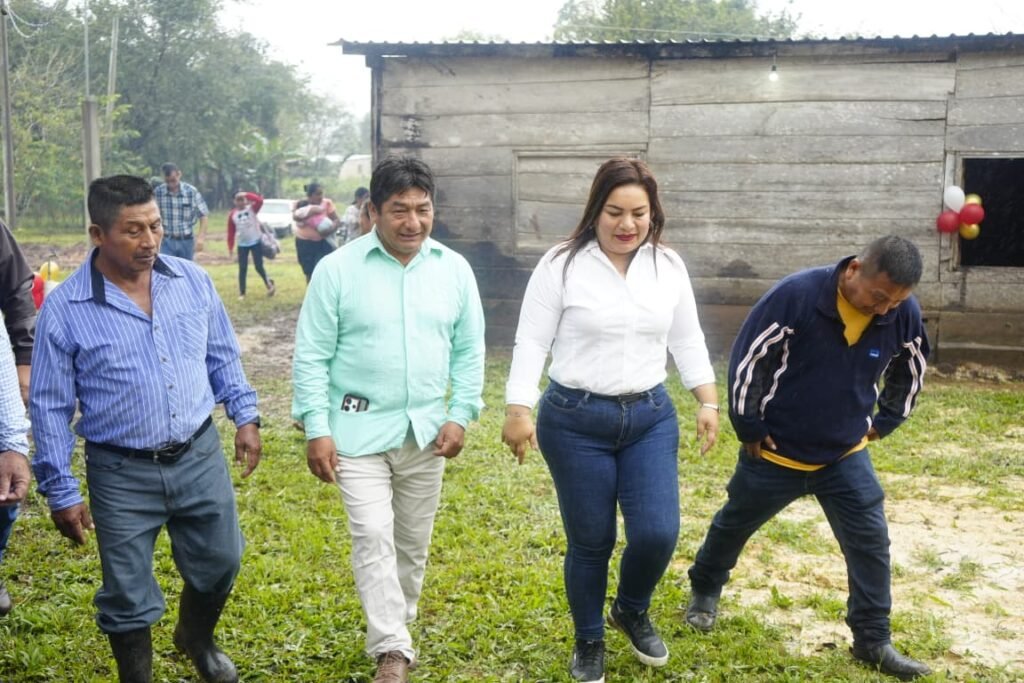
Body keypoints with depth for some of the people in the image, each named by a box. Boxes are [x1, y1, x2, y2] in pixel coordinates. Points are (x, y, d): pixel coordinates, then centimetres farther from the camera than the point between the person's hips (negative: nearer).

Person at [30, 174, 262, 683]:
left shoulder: (193, 281, -3)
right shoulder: (64, 308, -13)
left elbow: (222, 357, 11)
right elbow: (49, 406, -7)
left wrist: (246, 416, 6)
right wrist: (61, 492, -6)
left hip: (201, 457, 3)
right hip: (122, 474, -3)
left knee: (220, 564, 19)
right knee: (128, 598, 9)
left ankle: (196, 638, 50)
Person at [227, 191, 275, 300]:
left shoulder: (252, 209, -4)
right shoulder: (232, 215, 0)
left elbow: (260, 200, -25)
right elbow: (231, 232, 3)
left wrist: (247, 194, -21)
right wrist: (230, 247, 2)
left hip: (256, 242, -2)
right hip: (242, 245, 2)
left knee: (258, 266, -5)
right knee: (242, 268, 2)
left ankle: (269, 284, 17)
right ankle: (241, 293, 8)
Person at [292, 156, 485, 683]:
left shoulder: (454, 269, 0)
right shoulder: (337, 270, -9)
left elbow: (469, 351, 7)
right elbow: (311, 356, -7)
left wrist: (460, 415, -2)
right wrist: (316, 429, -11)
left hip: (426, 432, 4)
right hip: (359, 430, -3)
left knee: (413, 542, 14)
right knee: (373, 537, -10)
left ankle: (395, 628, 35)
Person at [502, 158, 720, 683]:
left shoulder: (669, 266, 4)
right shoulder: (562, 265, -9)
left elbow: (687, 341, 13)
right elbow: (531, 343, -8)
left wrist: (708, 403, 8)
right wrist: (518, 411, -15)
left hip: (651, 417, 4)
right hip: (575, 421, -3)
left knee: (658, 533, -5)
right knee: (590, 542, 6)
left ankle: (632, 612, 28)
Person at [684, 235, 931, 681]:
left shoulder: (904, 315, -13)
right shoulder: (797, 294, -27)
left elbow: (911, 372, 10)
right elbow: (747, 359, -19)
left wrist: (883, 423, 8)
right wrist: (749, 428, -13)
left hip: (846, 455, 3)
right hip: (775, 452, -3)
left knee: (870, 542, -1)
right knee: (734, 524, 17)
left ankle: (873, 641, 14)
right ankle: (705, 589, 43)